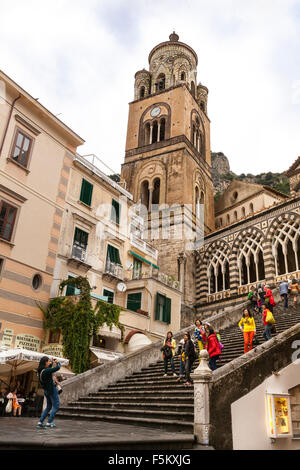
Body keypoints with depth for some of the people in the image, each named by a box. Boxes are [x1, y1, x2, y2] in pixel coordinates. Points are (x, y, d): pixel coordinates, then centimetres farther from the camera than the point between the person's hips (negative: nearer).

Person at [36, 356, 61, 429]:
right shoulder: (46, 371, -23)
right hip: (52, 389, -9)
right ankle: (49, 423, 0)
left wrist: (52, 363, 11)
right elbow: (58, 368, -23)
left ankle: (40, 422, 17)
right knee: (56, 407, 2)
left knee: (48, 407, 21)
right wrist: (57, 363, -4)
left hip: (46, 390, 9)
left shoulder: (40, 371, 3)